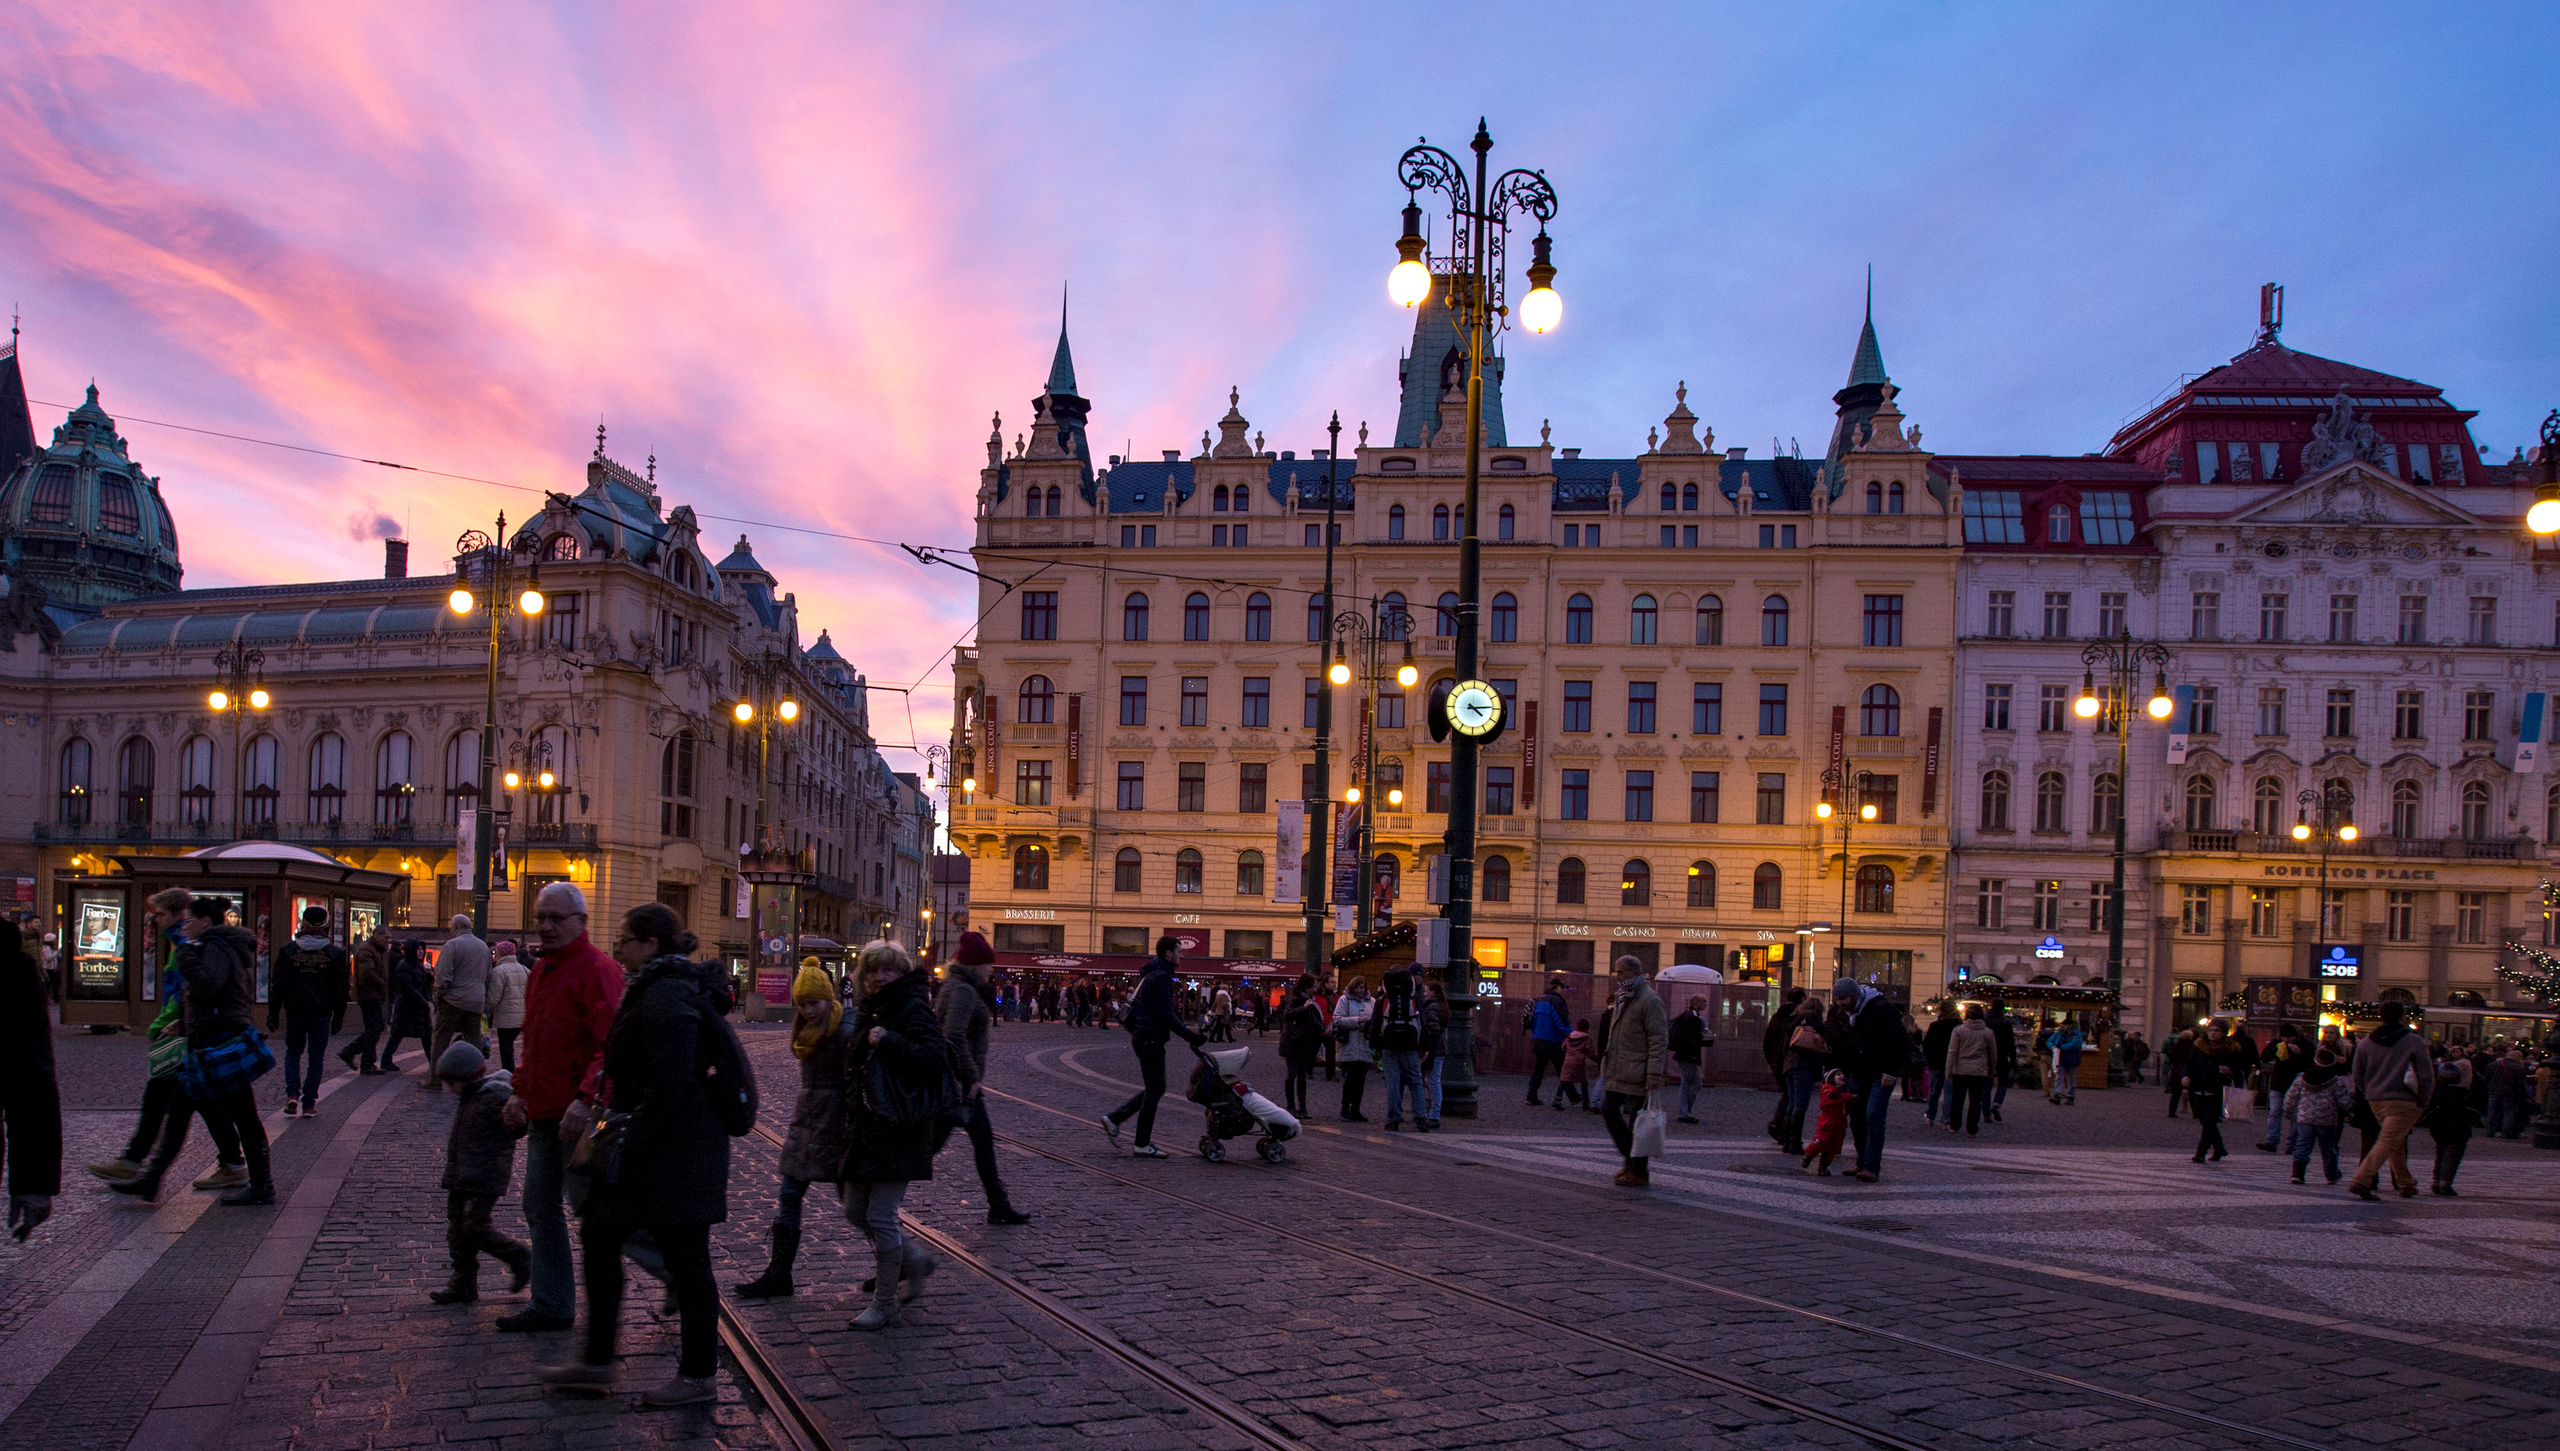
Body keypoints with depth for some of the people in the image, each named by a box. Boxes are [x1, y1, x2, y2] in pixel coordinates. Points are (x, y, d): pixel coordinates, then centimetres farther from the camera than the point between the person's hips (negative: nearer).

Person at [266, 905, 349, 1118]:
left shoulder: (288, 950, 0)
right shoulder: (335, 953, -1)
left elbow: (277, 985, 0)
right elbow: (340, 988, 1)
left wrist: (273, 1013, 5)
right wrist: (339, 1013, 10)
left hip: (295, 1011, 1)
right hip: (321, 1012, -1)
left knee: (293, 1053, 15)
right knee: (316, 1057, 6)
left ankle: (292, 1095, -3)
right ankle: (309, 1103, 4)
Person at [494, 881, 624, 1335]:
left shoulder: (596, 970, -14)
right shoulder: (541, 969, 16)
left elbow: (611, 1045, -23)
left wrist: (586, 1099, -31)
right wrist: (522, 1091, 20)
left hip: (580, 1114, -9)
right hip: (544, 1111, 9)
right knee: (540, 1208, 12)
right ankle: (551, 1306, 21)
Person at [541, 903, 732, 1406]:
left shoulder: (667, 995, -20)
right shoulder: (656, 987, 15)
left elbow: (670, 1080, -27)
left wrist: (639, 1135, -22)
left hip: (674, 1151, -11)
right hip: (649, 1148, 11)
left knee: (684, 1257, 0)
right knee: (599, 1235, 16)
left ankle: (699, 1377, 12)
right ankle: (596, 1362, 24)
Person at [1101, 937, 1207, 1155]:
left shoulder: (1151, 974, 17)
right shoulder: (1161, 977, -16)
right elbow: (1166, 1015, -21)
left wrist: (1184, 1027, 18)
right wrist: (1191, 1036, -17)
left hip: (1142, 1036, 10)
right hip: (1151, 1039, -10)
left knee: (1154, 1088, 16)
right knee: (1154, 1090, -2)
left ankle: (1114, 1119, 15)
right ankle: (1143, 1145, 4)